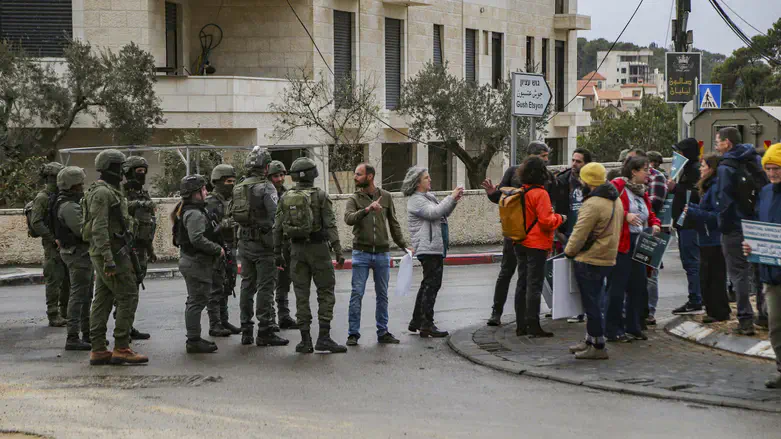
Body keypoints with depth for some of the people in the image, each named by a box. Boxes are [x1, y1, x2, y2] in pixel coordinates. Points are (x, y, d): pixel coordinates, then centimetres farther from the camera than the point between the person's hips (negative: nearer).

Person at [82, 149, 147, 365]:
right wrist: (108, 258, -27)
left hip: (104, 253, 10)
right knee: (128, 296, -9)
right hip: (111, 252, -10)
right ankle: (121, 348, -9)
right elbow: (99, 228, -22)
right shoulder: (102, 192, -15)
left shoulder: (108, 191, 18)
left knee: (103, 300, 8)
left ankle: (98, 350, 8)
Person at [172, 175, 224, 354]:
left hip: (192, 261, 11)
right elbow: (197, 239, -29)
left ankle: (193, 339, 24)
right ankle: (194, 341, -4)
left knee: (195, 301, 16)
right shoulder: (194, 214, -19)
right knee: (197, 301, -7)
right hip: (196, 263, -11)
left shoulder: (190, 210, 15)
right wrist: (217, 249, -18)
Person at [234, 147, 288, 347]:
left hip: (244, 242, 7)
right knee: (265, 287, -4)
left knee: (247, 285, 13)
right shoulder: (266, 187, -13)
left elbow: (234, 215, 12)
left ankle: (246, 330, 15)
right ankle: (265, 332, -5)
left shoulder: (238, 188, 9)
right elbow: (275, 216, -17)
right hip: (263, 242, -7)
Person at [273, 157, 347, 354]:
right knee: (326, 293, 3)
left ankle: (305, 340, 6)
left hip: (297, 249, 4)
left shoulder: (286, 198, 4)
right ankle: (324, 337, -5)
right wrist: (338, 251, -13)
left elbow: (278, 228, 5)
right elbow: (330, 225, -13)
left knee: (301, 295, 7)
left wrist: (277, 253, 13)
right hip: (318, 248, -3)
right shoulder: (320, 195, -7)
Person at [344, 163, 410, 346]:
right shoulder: (354, 199, -1)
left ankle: (383, 332, 17)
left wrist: (404, 245, 8)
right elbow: (348, 218, -20)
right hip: (361, 253, -2)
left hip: (382, 253, 2)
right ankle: (353, 333, 2)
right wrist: (367, 209, -33)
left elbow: (393, 224, 12)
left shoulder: (386, 197, 5)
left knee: (382, 295, 9)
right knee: (357, 294, -3)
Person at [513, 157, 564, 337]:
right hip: (536, 245, -7)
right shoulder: (540, 194, -16)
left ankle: (521, 325, 15)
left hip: (520, 244, 7)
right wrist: (560, 218, -2)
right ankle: (533, 325, -3)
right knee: (534, 285, -3)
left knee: (523, 284, 12)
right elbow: (546, 221, -20)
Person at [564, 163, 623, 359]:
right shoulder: (616, 201, 10)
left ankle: (598, 347, 1)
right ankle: (590, 340, 27)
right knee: (594, 303, 19)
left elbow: (580, 234, -18)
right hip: (608, 259, 9)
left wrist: (569, 251, -2)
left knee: (592, 304, -2)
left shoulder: (593, 204, -21)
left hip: (589, 261, -9)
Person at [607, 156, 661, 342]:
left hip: (639, 246, 9)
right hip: (621, 244, -9)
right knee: (617, 287, -4)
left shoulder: (642, 192, 18)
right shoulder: (618, 186, -8)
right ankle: (613, 330, 2)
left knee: (639, 287, 11)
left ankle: (633, 327, 22)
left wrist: (655, 224, 5)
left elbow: (650, 214, 26)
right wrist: (625, 215, -26)